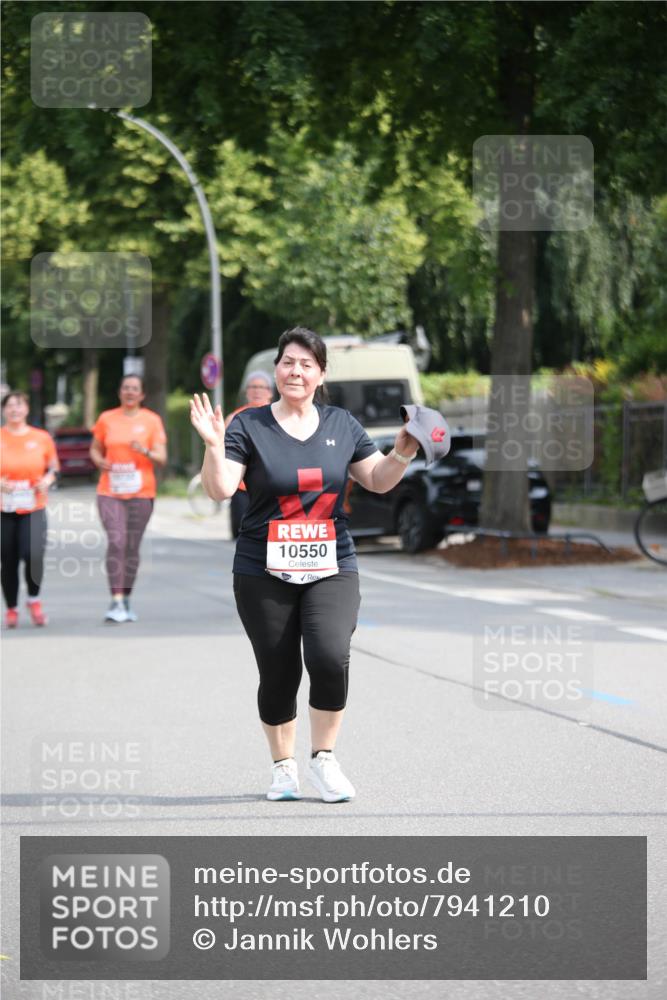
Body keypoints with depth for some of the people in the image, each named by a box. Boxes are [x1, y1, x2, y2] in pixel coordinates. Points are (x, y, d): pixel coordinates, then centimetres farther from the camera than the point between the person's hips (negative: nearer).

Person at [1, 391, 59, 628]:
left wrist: (47, 481, -6)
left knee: (33, 554, -20)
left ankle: (34, 599, 5)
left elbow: (53, 468, 14)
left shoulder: (42, 438, 4)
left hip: (33, 510, -1)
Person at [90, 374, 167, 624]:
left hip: (141, 493, 0)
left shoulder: (152, 420, 3)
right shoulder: (106, 419, 6)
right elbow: (95, 449, 16)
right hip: (110, 492, 0)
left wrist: (145, 451, -22)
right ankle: (116, 602, -20)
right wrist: (100, 461, -6)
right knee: (116, 541, -16)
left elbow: (162, 458, -1)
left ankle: (126, 601, 18)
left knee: (132, 547, 5)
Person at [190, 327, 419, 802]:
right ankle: (284, 767, 23)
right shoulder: (249, 426, -1)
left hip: (332, 569, 1)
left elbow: (378, 480, 17)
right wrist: (214, 445, -25)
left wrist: (402, 454, -1)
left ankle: (324, 759, -1)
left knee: (330, 657, -19)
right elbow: (220, 490, -10)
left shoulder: (342, 424, 9)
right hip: (263, 573, -1)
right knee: (278, 674, 2)